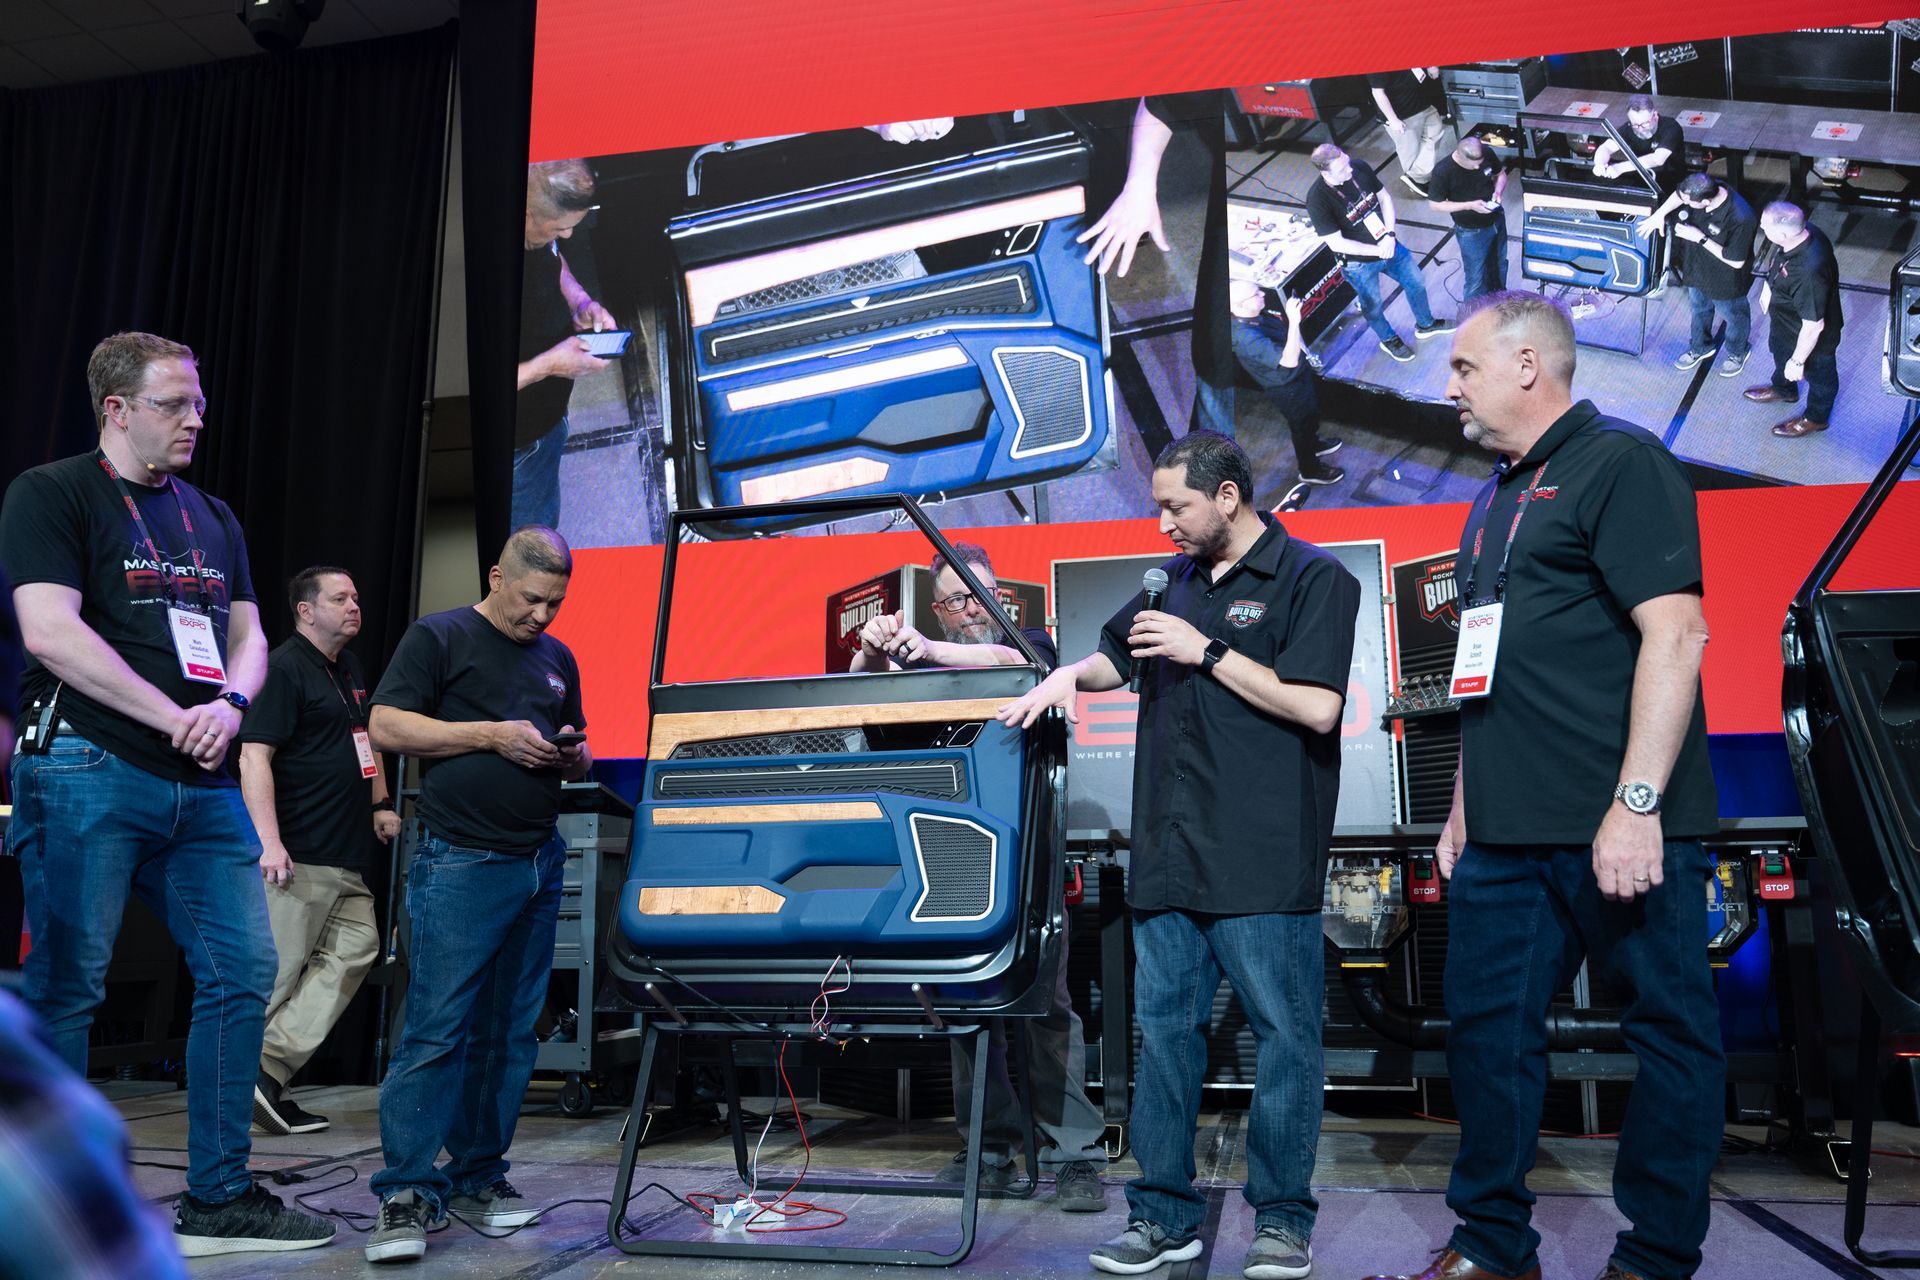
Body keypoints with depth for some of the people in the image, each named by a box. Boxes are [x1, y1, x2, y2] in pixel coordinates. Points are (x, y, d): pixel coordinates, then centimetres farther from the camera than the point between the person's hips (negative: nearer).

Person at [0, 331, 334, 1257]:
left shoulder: (212, 519, 20)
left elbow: (248, 639, 16)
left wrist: (228, 705, -5)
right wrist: (172, 718, -14)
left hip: (203, 782, 7)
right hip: (89, 769, -6)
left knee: (242, 972, 3)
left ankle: (217, 1199, 14)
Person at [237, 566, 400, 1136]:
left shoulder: (348, 670, 19)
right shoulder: (283, 668, -10)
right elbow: (253, 756, -18)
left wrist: (380, 804, 23)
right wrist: (269, 841, -25)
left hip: (344, 855, 9)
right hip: (297, 854, -9)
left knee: (355, 949, 2)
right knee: (277, 972, -4)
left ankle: (269, 1072, 3)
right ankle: (248, 1078, 8)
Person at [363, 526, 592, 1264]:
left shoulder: (558, 659, 19)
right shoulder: (438, 638, 1)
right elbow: (386, 726, -7)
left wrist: (573, 756, 0)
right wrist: (494, 735, -13)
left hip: (539, 865, 6)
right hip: (462, 863, -6)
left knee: (509, 1032, 8)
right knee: (436, 1030, -9)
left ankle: (478, 1177, 17)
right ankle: (406, 1193, -3)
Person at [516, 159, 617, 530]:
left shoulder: (541, 234, -14)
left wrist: (580, 302, -7)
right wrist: (549, 364, -30)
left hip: (547, 418, 8)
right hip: (516, 447, -7)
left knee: (546, 526, 31)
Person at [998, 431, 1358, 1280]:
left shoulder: (1314, 578, -4)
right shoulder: (1177, 580, 16)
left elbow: (1317, 708, -13)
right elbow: (1114, 659, 28)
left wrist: (1206, 651, -12)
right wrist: (1069, 676, 6)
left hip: (1264, 858, -6)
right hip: (1169, 852, 6)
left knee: (1283, 1033, 2)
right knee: (1163, 1028, 8)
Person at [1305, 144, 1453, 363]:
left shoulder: (1360, 168, -16)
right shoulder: (1317, 200, -31)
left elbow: (1385, 198, -2)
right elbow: (1336, 243, -26)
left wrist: (1389, 235, -15)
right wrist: (1376, 251, -22)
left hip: (1389, 246, 5)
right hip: (1360, 264, -5)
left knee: (1416, 283, 22)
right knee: (1373, 306, 19)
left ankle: (1425, 325, 50)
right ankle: (1388, 340, 50)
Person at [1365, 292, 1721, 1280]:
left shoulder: (1620, 464, -6)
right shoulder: (1497, 498, 20)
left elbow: (1675, 632, -16)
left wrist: (1636, 803, -22)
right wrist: (1462, 809, 20)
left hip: (1616, 828, -9)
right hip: (1507, 832, 9)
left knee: (1670, 1031, 4)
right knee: (1488, 1030, 12)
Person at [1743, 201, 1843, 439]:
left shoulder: (1809, 272, -47)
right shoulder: (1802, 232, -23)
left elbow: (1813, 326, -35)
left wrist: (1797, 362, -23)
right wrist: (1767, 288, 15)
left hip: (1810, 338, -8)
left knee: (1819, 375, 24)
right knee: (1781, 354, 36)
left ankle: (1816, 418, 52)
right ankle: (1783, 390, 66)